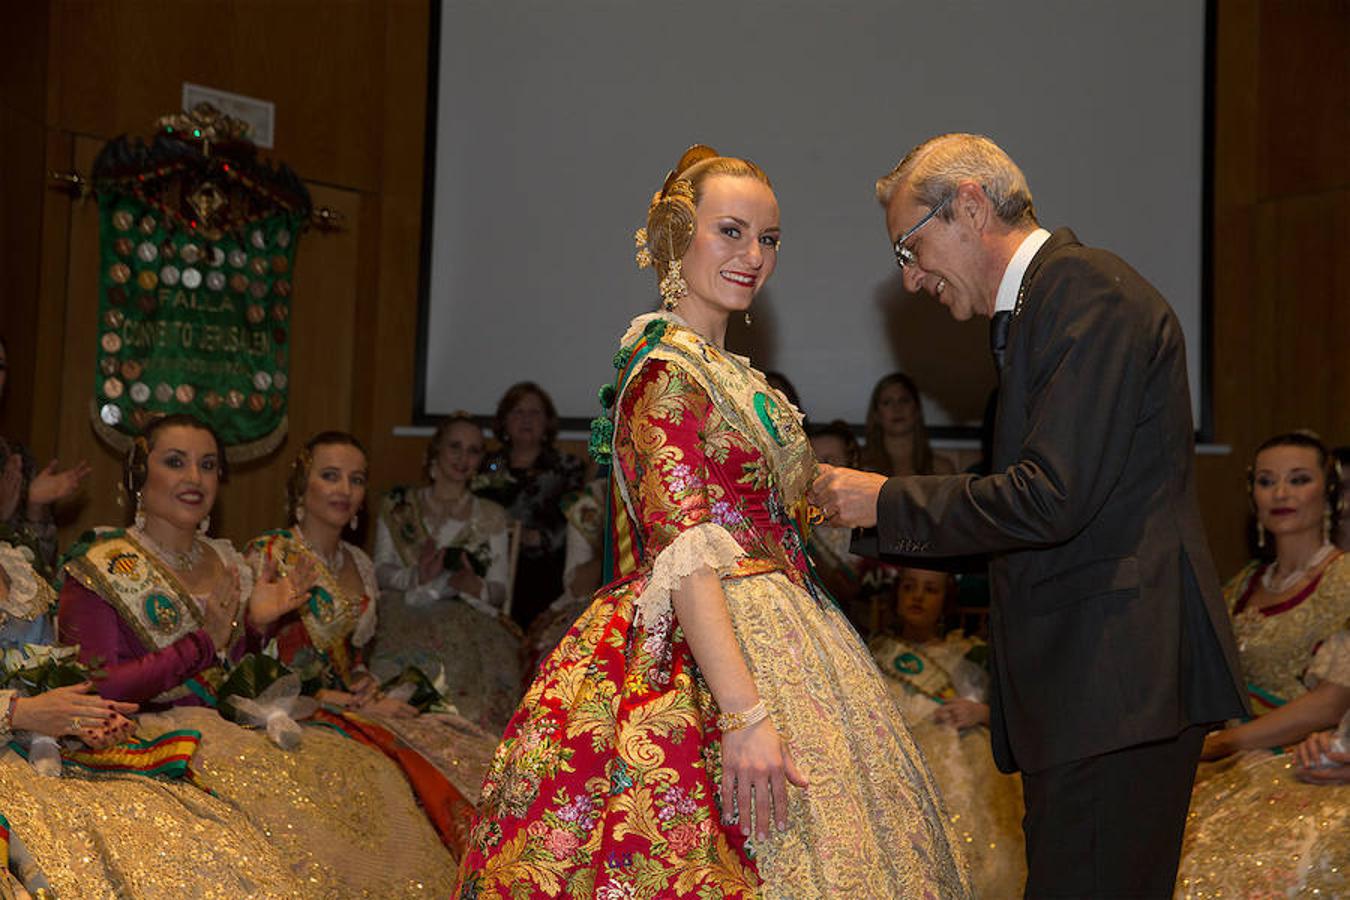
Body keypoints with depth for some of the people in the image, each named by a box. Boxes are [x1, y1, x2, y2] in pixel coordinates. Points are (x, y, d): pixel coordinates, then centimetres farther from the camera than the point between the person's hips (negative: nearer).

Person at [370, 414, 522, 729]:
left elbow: (500, 590, 12)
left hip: (468, 617, 0)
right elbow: (379, 570, 11)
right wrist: (415, 576, -10)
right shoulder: (399, 506, 15)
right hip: (406, 614, 0)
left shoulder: (491, 516, 15)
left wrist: (477, 587, -12)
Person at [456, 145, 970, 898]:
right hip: (703, 658, -9)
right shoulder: (668, 372, -12)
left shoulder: (722, 372, 18)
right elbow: (686, 554, -22)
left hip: (759, 636, 9)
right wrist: (745, 714, -28)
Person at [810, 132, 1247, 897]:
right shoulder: (1045, 298, 20)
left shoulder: (1088, 293, -12)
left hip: (1119, 677, -10)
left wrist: (888, 501, -10)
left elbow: (1051, 498, -20)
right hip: (1087, 672, 10)